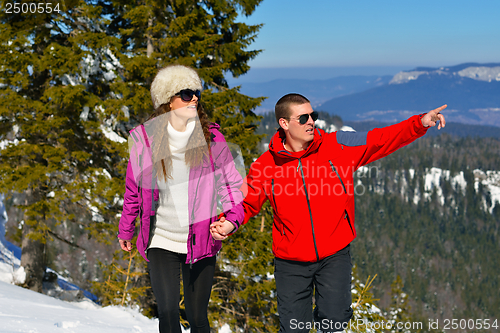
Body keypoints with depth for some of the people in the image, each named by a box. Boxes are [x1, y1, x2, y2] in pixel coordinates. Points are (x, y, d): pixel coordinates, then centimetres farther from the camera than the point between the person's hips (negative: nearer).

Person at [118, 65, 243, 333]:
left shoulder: (210, 137, -2)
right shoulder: (144, 139, -3)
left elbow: (230, 180, 1)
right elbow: (133, 190, 9)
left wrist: (233, 217, -17)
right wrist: (126, 230, 17)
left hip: (201, 241, 1)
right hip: (161, 240, 0)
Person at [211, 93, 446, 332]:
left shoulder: (337, 145, -5)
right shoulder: (266, 165, -6)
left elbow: (381, 139, -6)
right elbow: (248, 203, 4)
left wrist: (420, 124, -18)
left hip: (335, 254, 0)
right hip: (291, 260, 0)